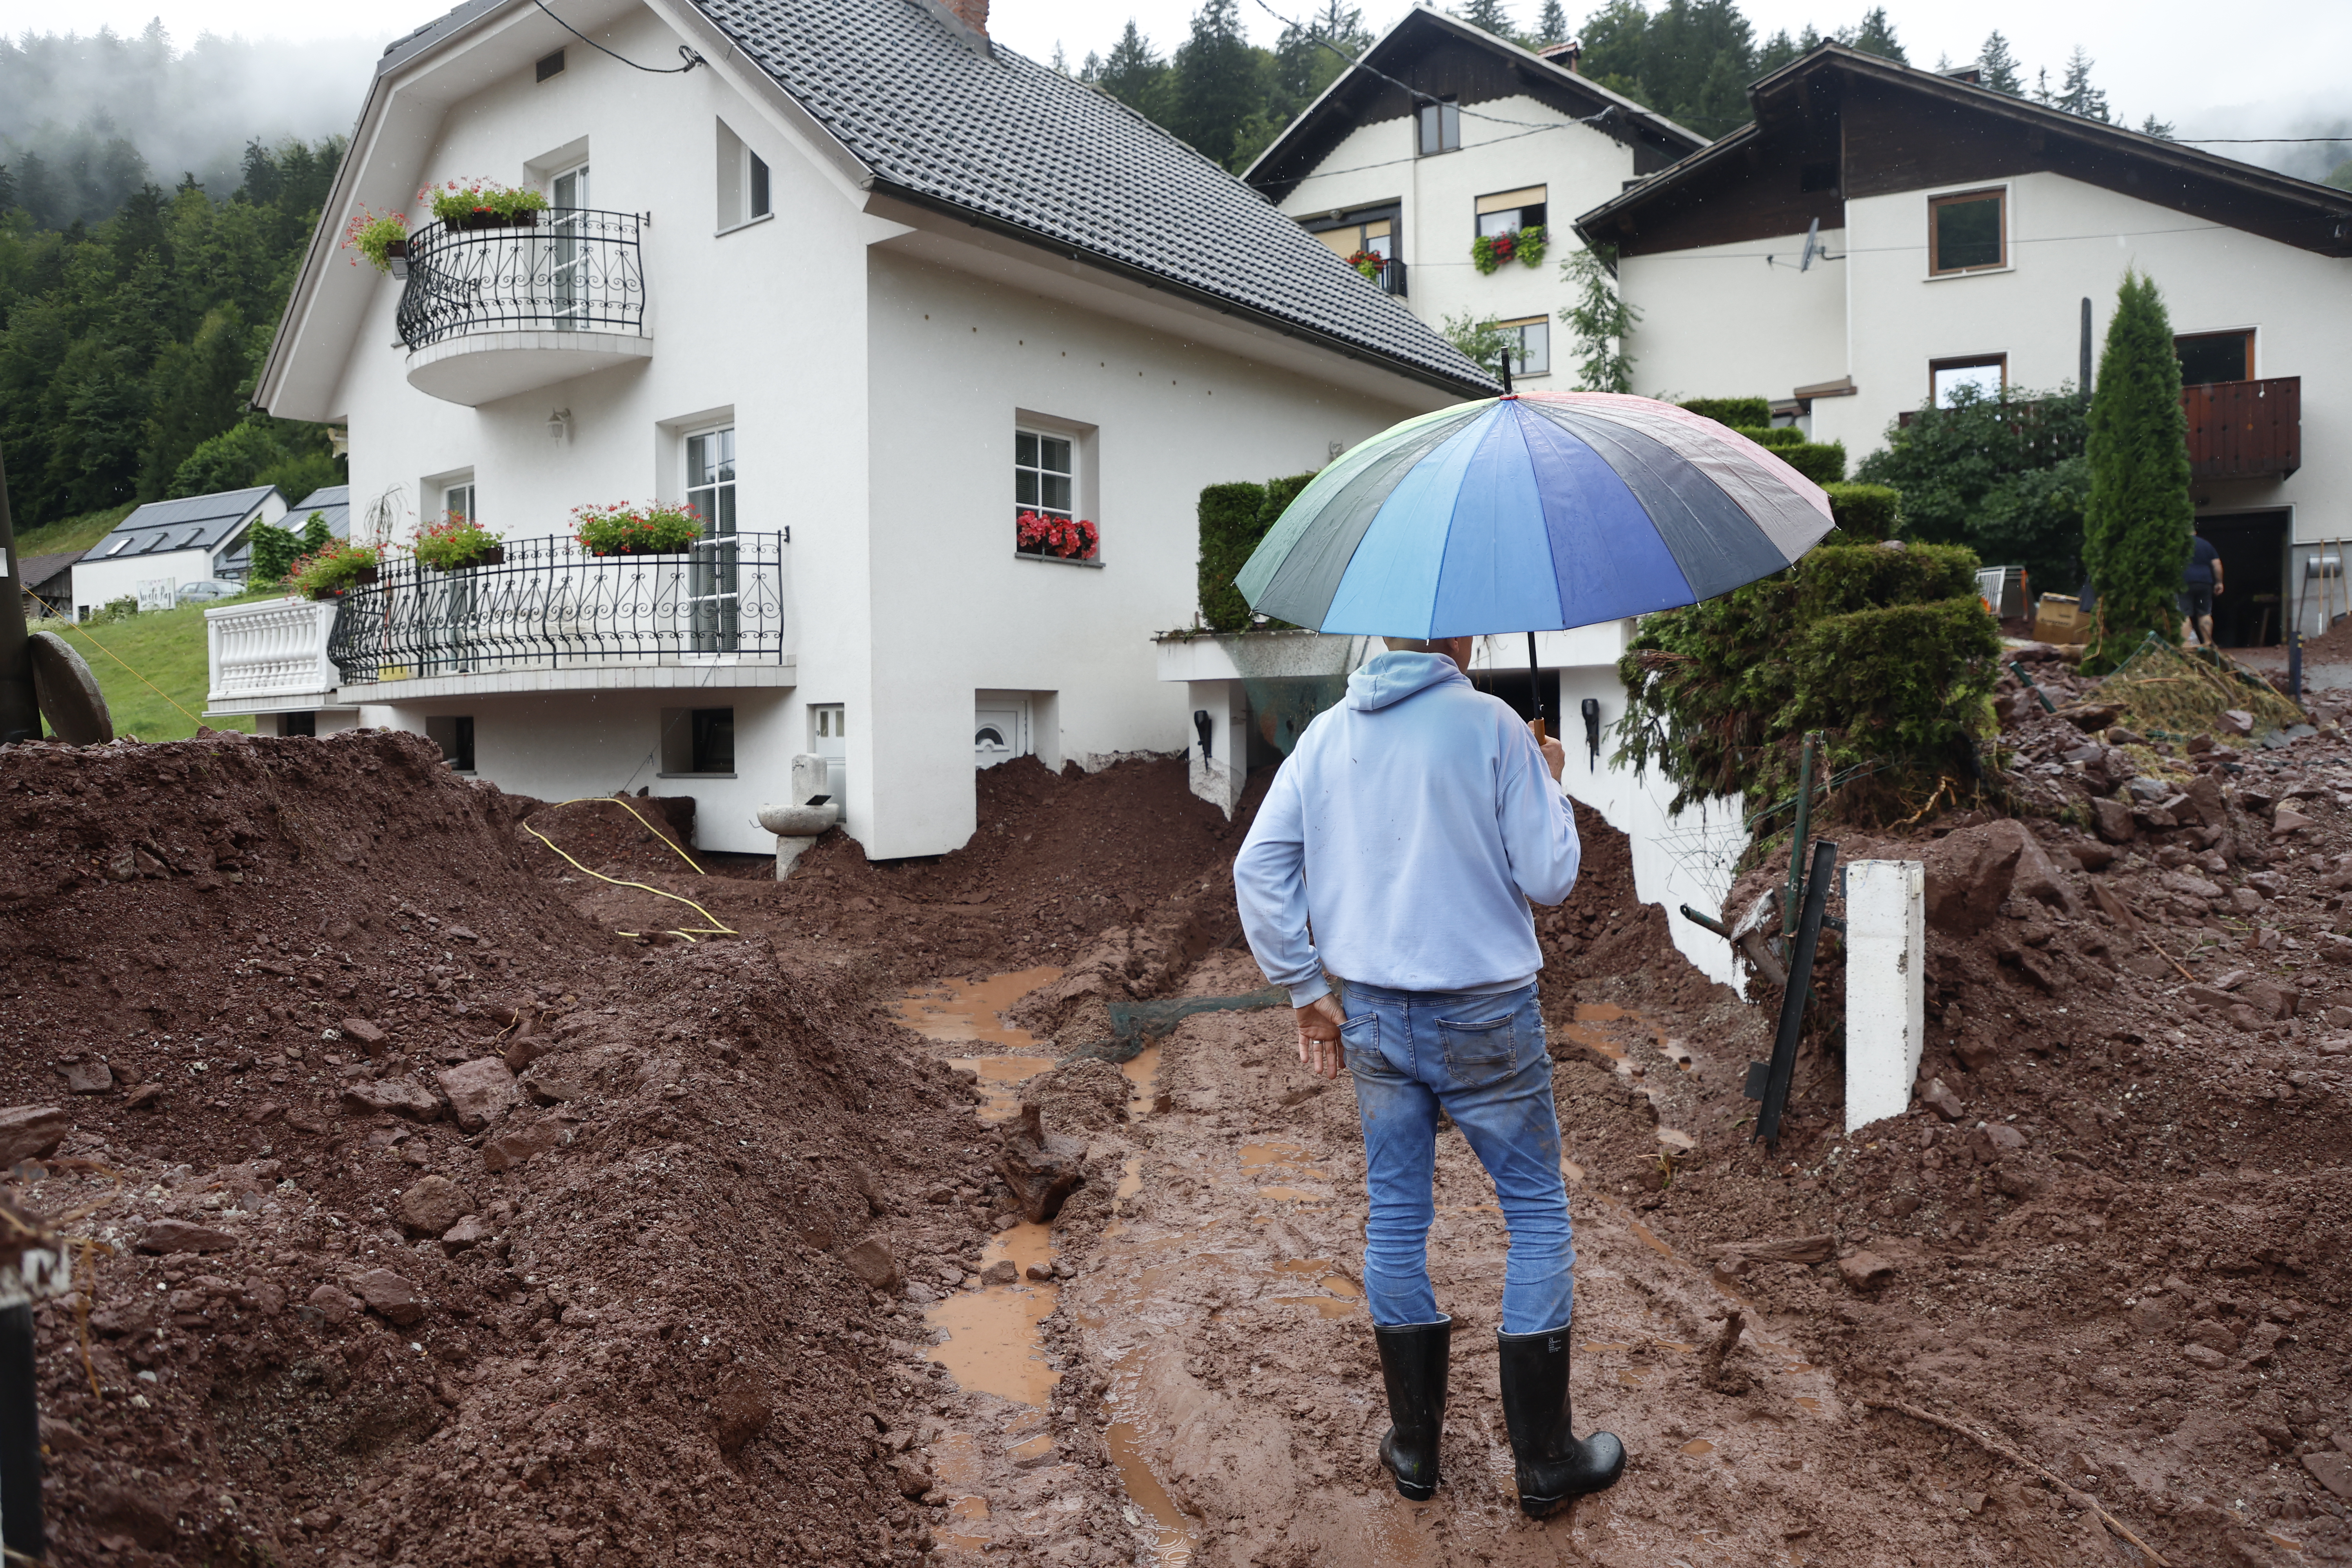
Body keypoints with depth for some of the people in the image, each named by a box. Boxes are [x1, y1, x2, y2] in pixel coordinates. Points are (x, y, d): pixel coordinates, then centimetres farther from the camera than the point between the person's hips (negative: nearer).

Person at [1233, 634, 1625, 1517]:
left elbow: (1257, 867, 1)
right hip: (1484, 1019, -4)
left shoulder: (1326, 734, 2)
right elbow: (1549, 879, -10)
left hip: (1371, 1015, 5)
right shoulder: (1490, 726, -12)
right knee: (1539, 1219, 11)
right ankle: (1544, 1462, 19)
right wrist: (1550, 782, 7)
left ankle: (1414, 1450, 26)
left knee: (1395, 1222, 14)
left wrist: (1307, 991, 7)